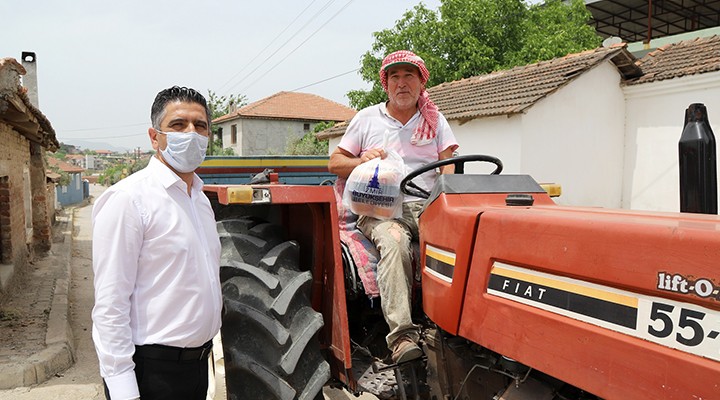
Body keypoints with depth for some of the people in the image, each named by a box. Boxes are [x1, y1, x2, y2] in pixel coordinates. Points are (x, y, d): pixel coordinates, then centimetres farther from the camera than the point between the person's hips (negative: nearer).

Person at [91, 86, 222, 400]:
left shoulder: (200, 199, 9)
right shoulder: (128, 198, -16)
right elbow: (110, 304, -18)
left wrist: (205, 344, 18)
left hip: (199, 359, 8)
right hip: (152, 367, -7)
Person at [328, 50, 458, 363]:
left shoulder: (435, 120, 20)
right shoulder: (367, 118, 17)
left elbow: (449, 164, 10)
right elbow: (335, 163, 15)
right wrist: (362, 161, -7)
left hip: (427, 206, 2)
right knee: (394, 241, -36)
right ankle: (402, 336, -40)